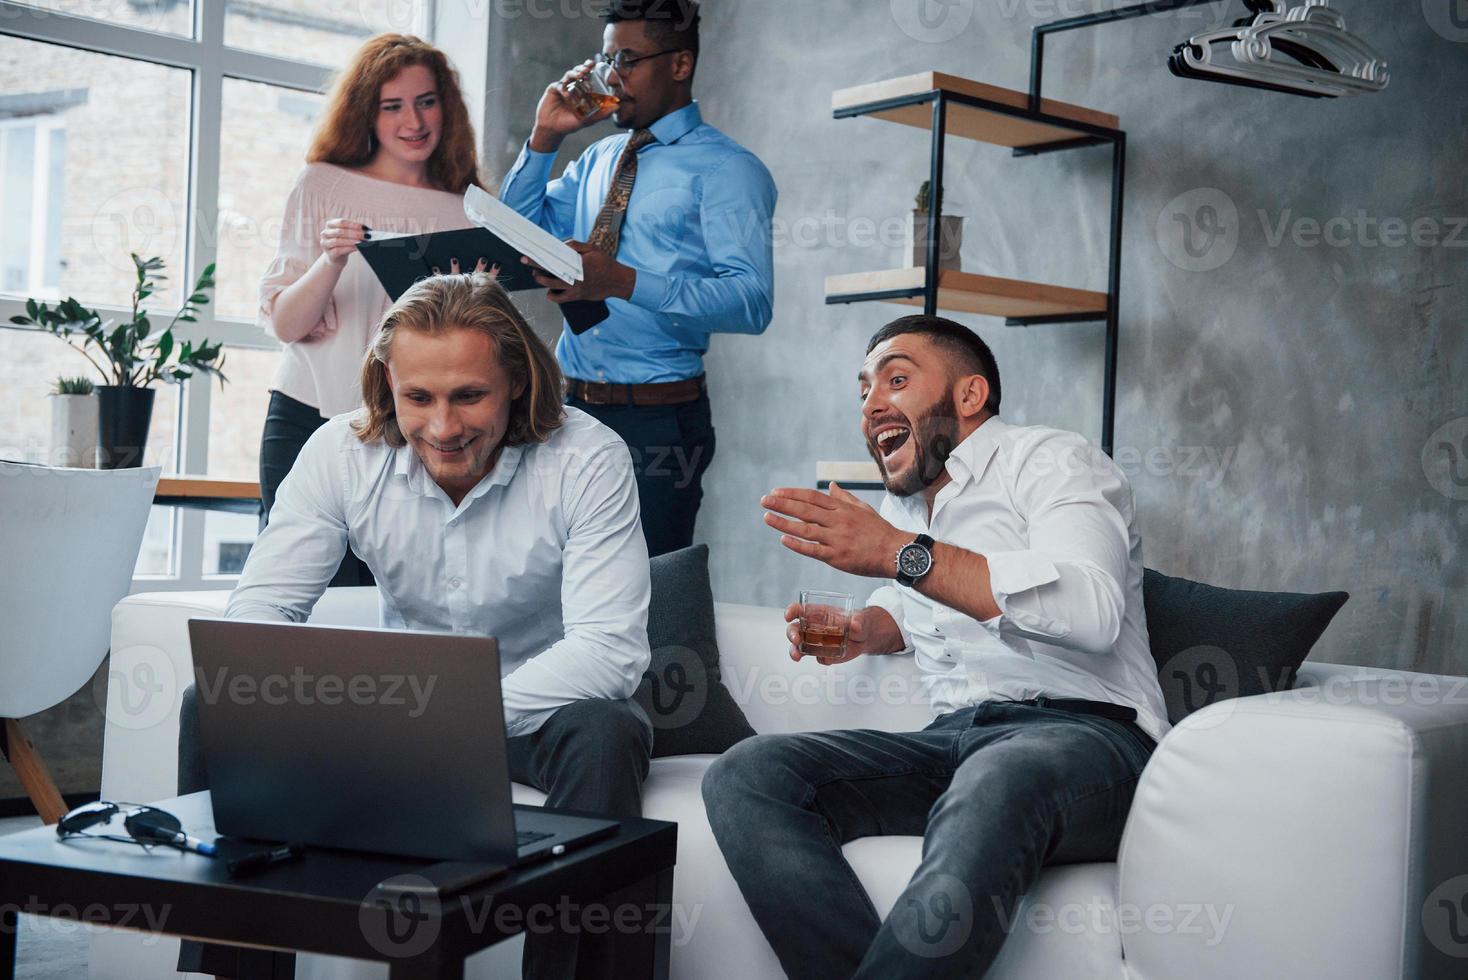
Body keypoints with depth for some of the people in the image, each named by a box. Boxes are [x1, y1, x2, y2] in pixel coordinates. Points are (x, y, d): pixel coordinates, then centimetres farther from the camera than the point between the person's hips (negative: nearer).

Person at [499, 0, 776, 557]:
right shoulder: (598, 159, 15)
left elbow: (752, 301, -19)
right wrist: (544, 139, 4)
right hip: (577, 406, 6)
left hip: (659, 421, -6)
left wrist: (622, 281, -29)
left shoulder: (725, 169, -7)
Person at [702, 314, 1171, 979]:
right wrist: (866, 630, 20)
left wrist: (903, 553, -21)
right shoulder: (901, 503, 25)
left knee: (998, 781, -43)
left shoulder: (1050, 458, 2)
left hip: (1084, 731, -6)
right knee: (745, 775, -17)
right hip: (952, 741, 7)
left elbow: (1092, 610, -18)